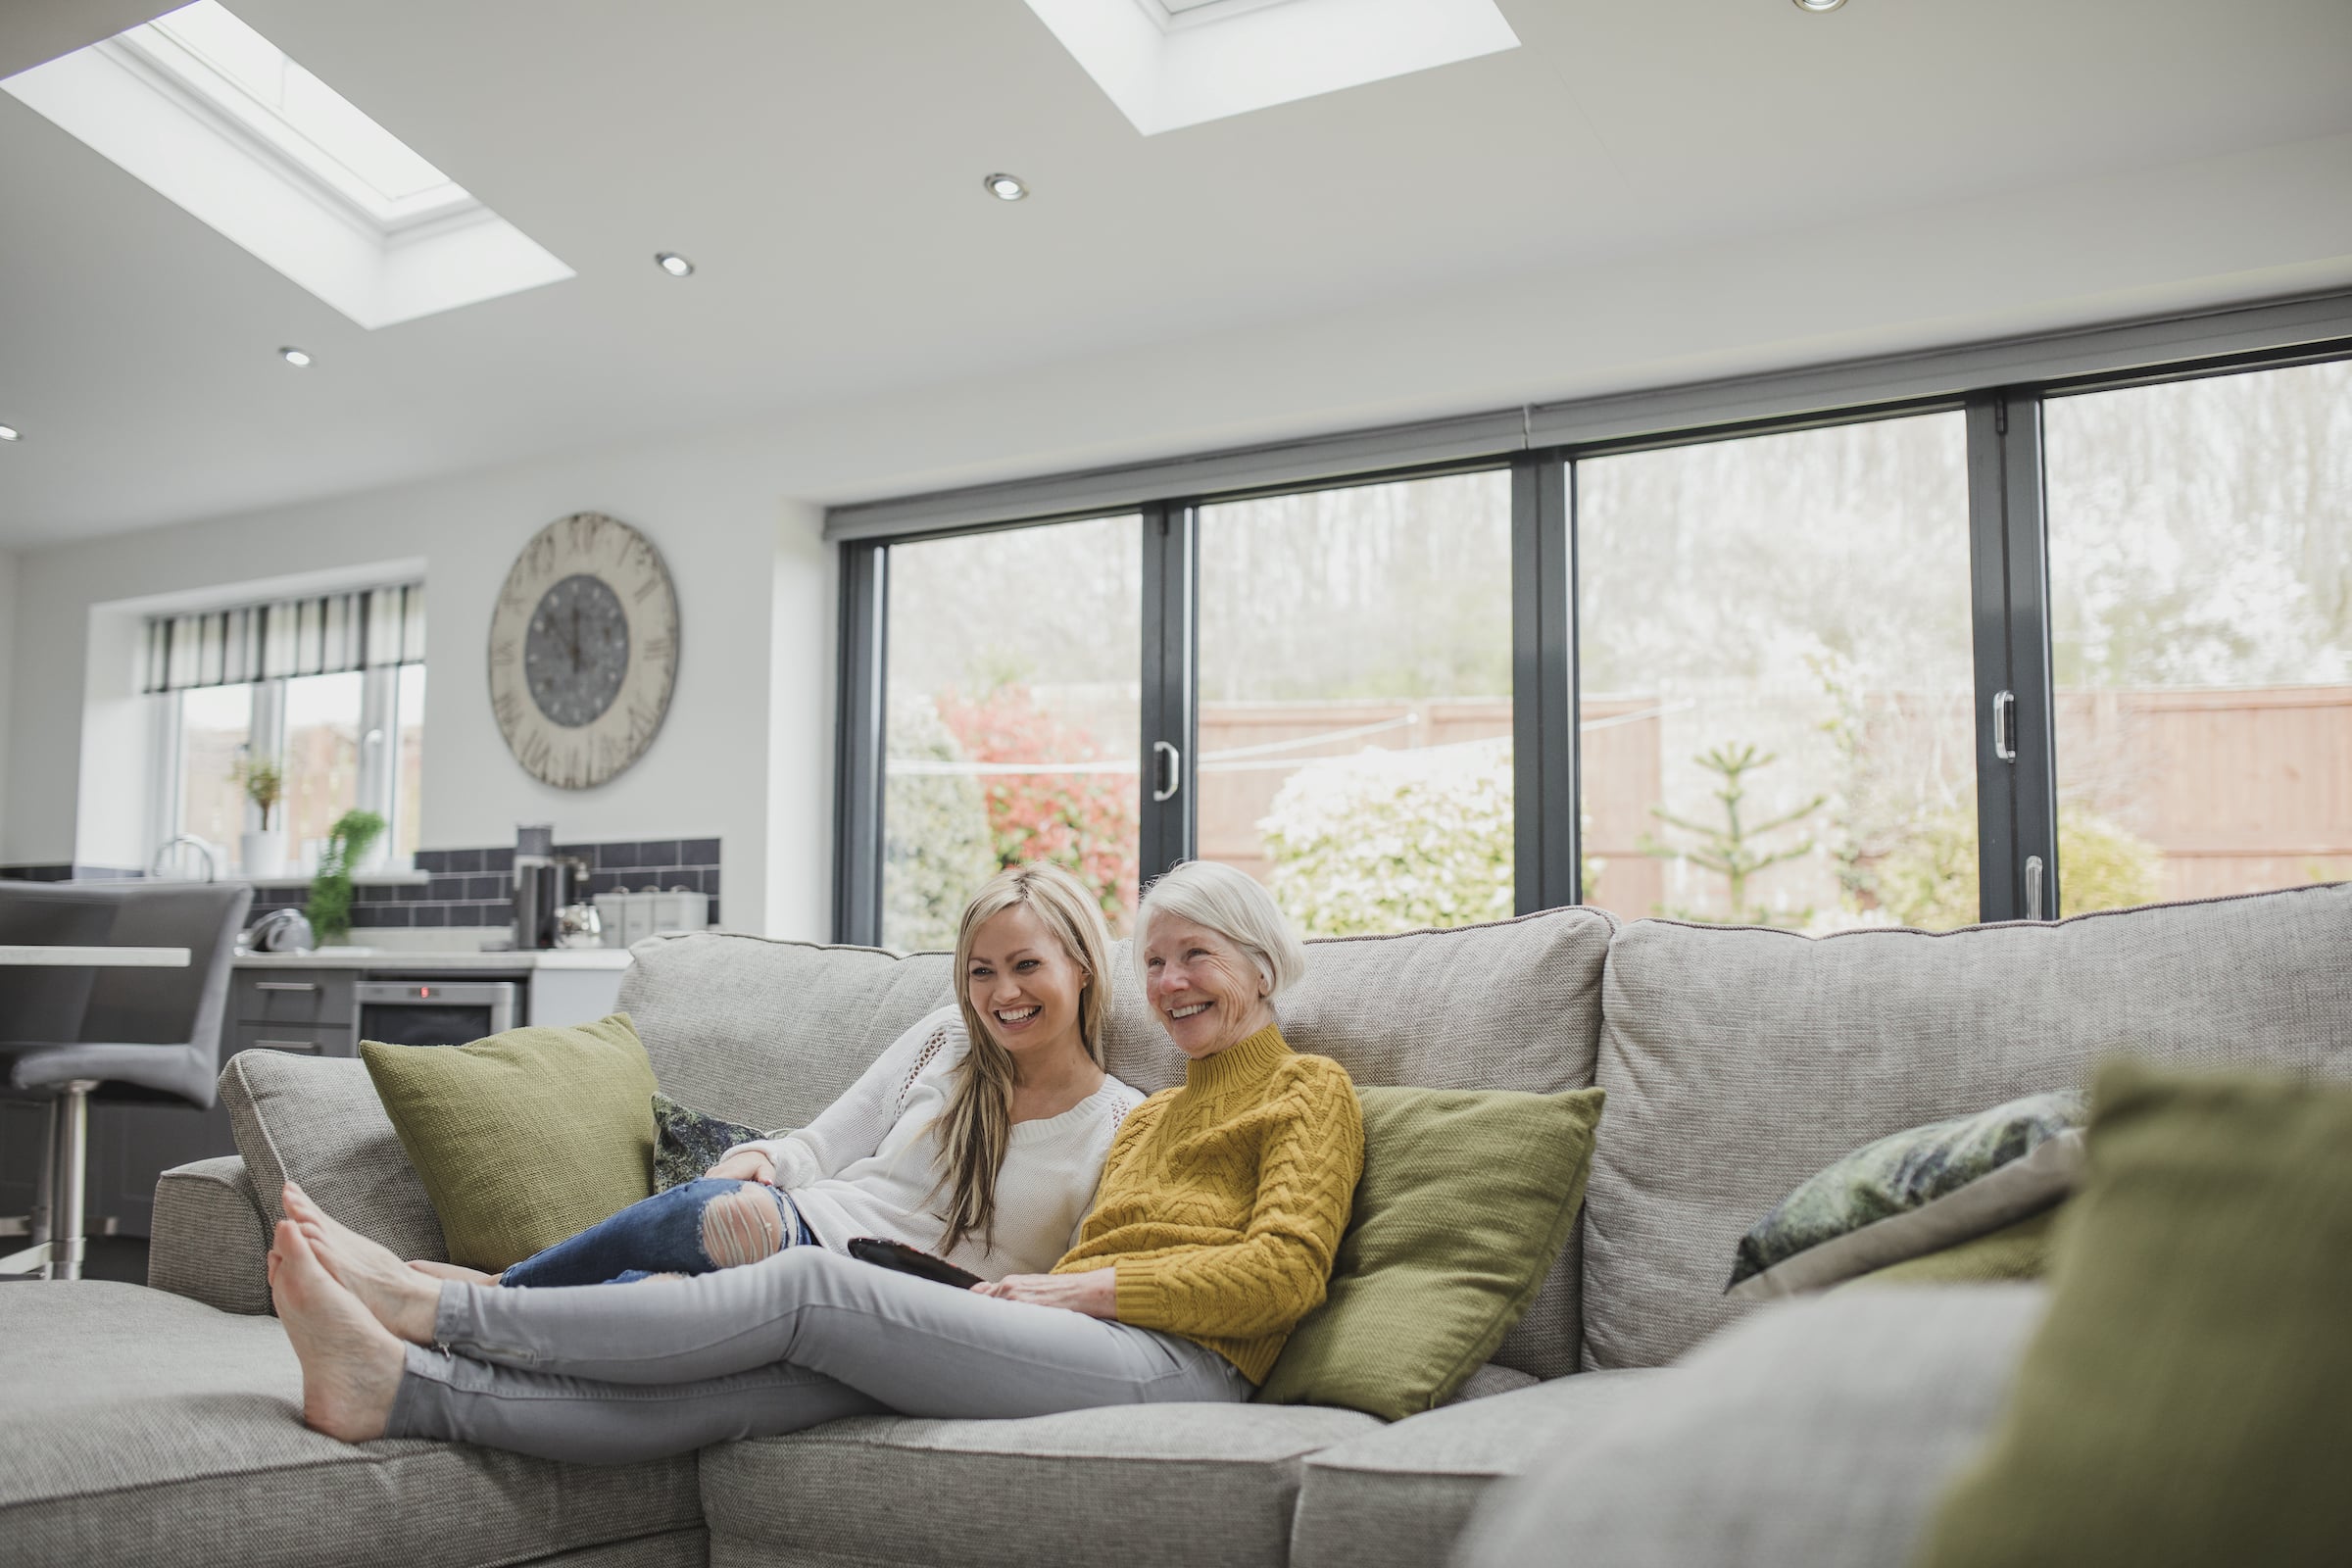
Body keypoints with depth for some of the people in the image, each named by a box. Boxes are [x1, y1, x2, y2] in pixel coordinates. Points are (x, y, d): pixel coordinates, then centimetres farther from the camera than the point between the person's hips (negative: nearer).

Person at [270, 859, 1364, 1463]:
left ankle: (433, 1305, -20)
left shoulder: (1310, 1091, 13)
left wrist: (1083, 1287, -6)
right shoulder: (1145, 1118, 33)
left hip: (1172, 1360, -6)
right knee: (754, 1385, -18)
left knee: (811, 1286, -21)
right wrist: (1035, 1294, 0)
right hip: (1078, 1345, 6)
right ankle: (401, 1386, -30)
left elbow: (1284, 1269, -3)